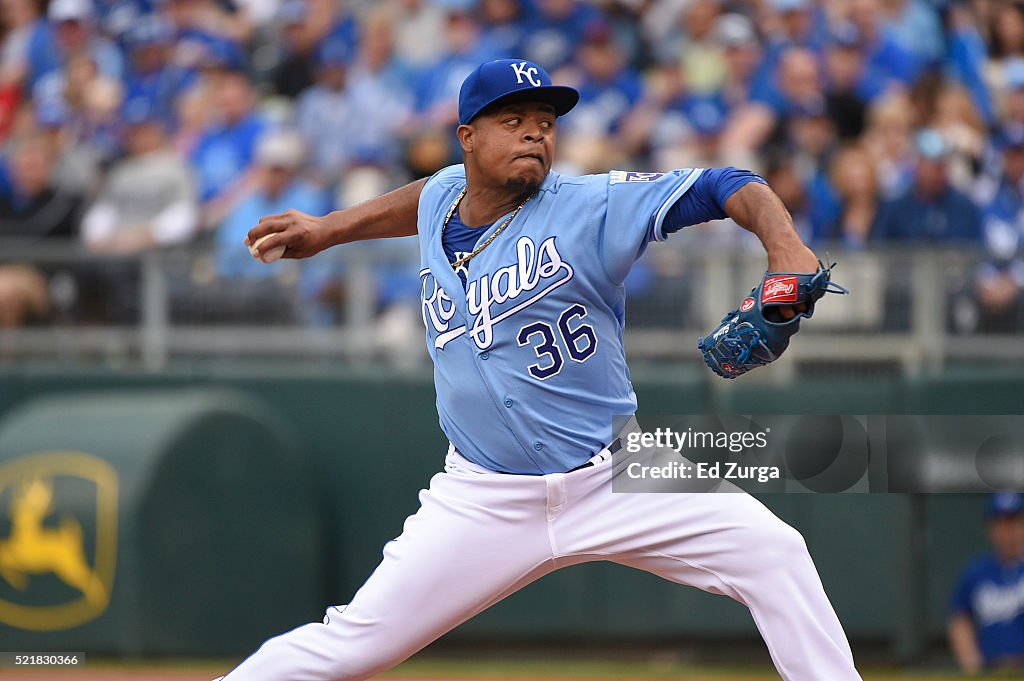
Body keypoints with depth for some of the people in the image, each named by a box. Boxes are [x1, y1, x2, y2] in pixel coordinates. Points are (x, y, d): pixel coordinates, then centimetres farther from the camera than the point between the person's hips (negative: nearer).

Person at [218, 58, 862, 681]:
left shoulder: (592, 207, -11)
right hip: (486, 506, 2)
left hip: (617, 481, -2)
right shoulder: (442, 197, 3)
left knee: (775, 553, -16)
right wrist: (327, 229, 29)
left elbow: (723, 186, -19)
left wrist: (785, 246, -36)